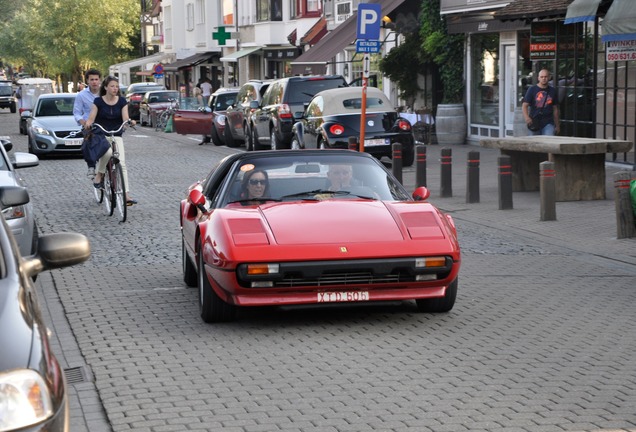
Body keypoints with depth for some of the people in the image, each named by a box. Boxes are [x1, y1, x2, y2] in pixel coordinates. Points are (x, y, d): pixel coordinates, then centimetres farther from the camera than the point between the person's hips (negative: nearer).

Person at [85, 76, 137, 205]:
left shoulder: (122, 101, 3)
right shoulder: (98, 101, -3)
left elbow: (125, 118, -4)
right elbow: (91, 118, -6)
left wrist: (130, 122, -27)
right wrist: (88, 123, -29)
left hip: (116, 135, 3)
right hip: (100, 135, -2)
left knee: (121, 163, -13)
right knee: (108, 152, -35)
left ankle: (126, 194, -16)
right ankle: (99, 174, -8)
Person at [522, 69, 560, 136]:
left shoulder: (552, 91, 10)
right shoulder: (532, 89, 2)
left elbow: (555, 109, 17)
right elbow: (524, 105, -4)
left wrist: (557, 125, 18)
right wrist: (527, 117, -24)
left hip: (548, 123, 1)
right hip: (534, 122, -1)